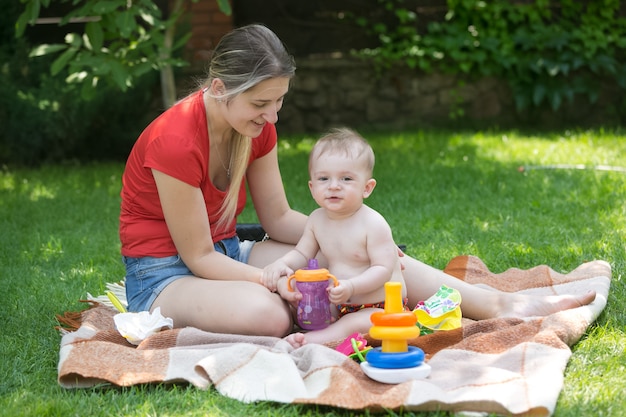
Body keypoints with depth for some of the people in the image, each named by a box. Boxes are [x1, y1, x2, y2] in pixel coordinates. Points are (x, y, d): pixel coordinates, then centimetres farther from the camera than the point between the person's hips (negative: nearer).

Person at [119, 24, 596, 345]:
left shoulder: (257, 125, -3)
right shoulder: (176, 141, -28)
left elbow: (279, 218, 6)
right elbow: (198, 257, -21)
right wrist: (278, 283, -26)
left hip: (226, 253, 8)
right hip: (165, 273, -8)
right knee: (266, 314, -42)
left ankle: (501, 304, -10)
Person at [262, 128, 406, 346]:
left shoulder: (373, 224, -19)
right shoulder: (317, 219, 1)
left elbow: (383, 269, -22)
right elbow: (302, 253, 10)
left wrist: (351, 287, -36)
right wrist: (282, 263, -13)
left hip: (380, 307, -8)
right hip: (340, 304, 8)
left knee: (357, 324, -35)